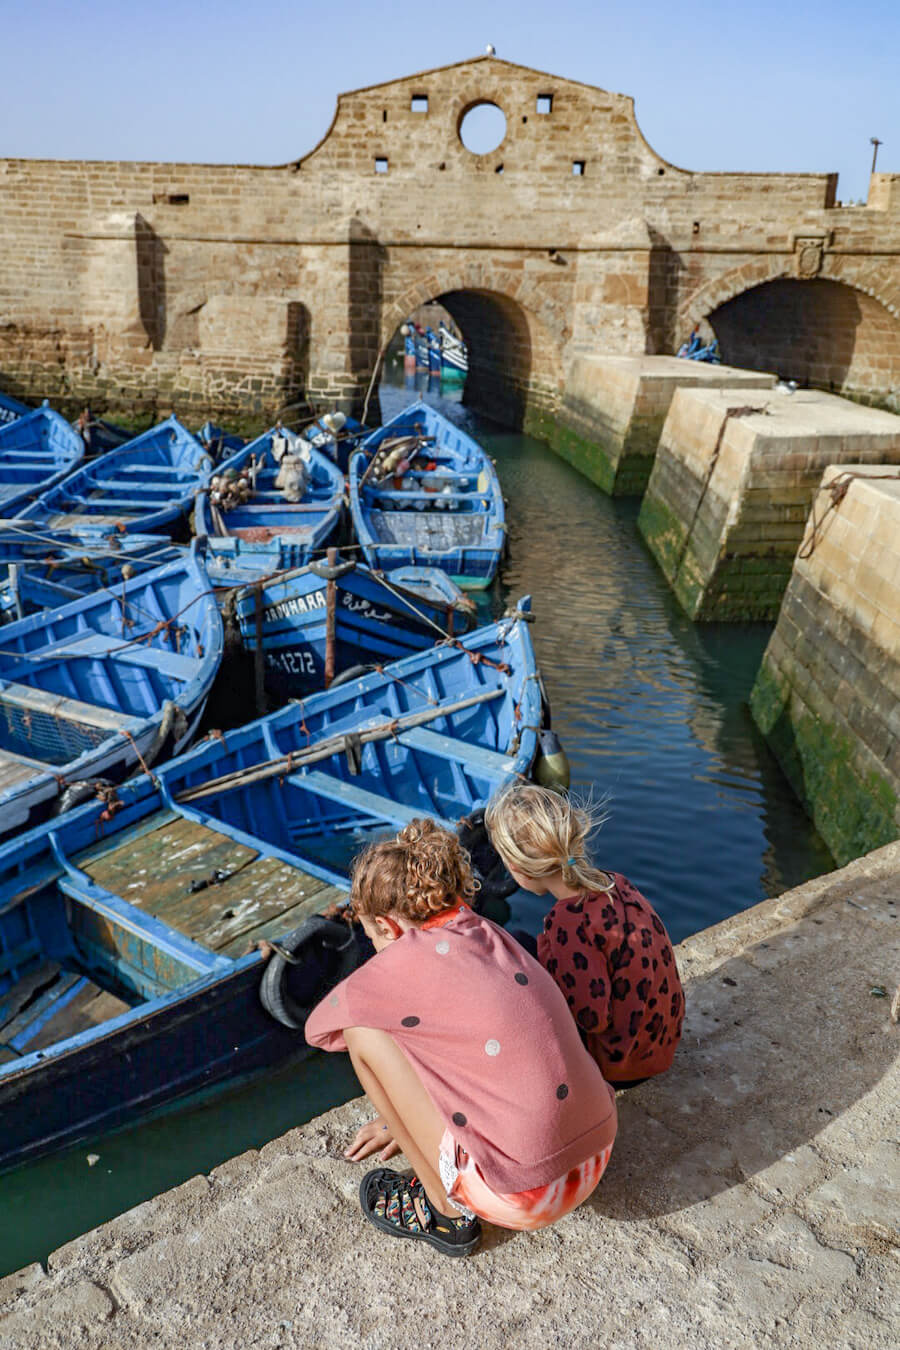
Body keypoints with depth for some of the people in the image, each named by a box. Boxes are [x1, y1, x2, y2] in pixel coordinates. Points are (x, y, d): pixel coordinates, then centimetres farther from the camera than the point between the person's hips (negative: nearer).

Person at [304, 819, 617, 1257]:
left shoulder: (407, 960, -11)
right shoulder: (489, 933, 7)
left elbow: (317, 1028, 6)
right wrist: (407, 1116, 33)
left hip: (525, 1201, -7)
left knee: (363, 1033, -2)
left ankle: (445, 1211, 11)